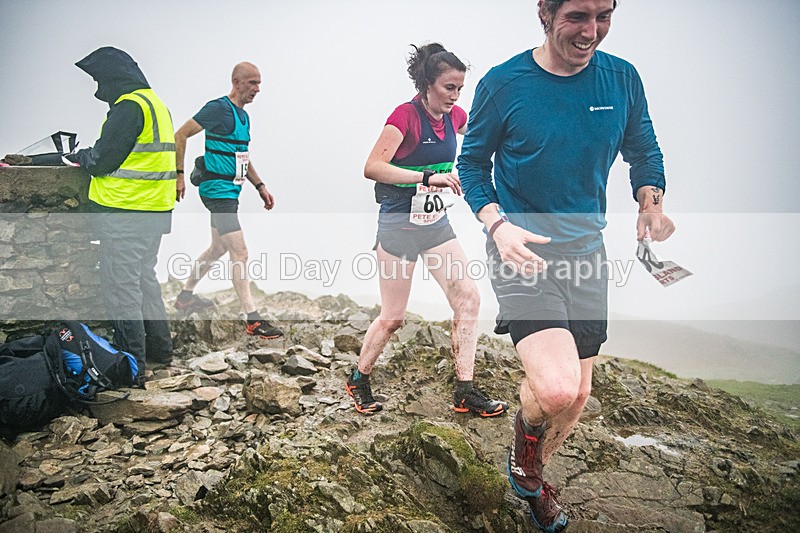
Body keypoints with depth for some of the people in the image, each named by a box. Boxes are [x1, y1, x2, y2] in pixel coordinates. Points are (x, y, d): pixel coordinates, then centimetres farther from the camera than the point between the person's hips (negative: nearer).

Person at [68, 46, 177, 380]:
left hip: (125, 215, -10)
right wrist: (87, 157, 15)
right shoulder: (155, 103, 18)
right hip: (155, 212, 10)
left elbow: (103, 159, -16)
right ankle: (159, 348, 31)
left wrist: (80, 157, 5)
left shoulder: (128, 106, -14)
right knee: (145, 278, 21)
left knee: (121, 289, -3)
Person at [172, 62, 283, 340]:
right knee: (240, 253, -11)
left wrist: (260, 186, 19)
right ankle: (253, 320, -9)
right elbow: (180, 136, -14)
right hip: (218, 189, -10)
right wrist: (179, 175, -17)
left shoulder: (243, 115, 15)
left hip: (230, 191, 10)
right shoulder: (219, 108, -14)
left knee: (218, 248, 21)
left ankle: (186, 296, 37)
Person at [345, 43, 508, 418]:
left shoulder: (456, 117, 5)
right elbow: (372, 168, -27)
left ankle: (465, 392, 7)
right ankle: (358, 380, 26)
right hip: (400, 225, -7)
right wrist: (428, 177, -34)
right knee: (393, 317, 2)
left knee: (468, 298, -2)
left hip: (437, 224, 7)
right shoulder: (405, 115, -16)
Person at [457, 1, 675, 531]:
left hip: (585, 250, 5)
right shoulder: (504, 83, -9)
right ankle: (527, 432, 16)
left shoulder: (622, 79, 0)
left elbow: (644, 151, 12)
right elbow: (473, 162, 0)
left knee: (577, 393, 13)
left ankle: (533, 475, 43)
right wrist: (497, 224, -17)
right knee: (555, 388, -23)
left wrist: (650, 201, -9)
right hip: (521, 249, -4)